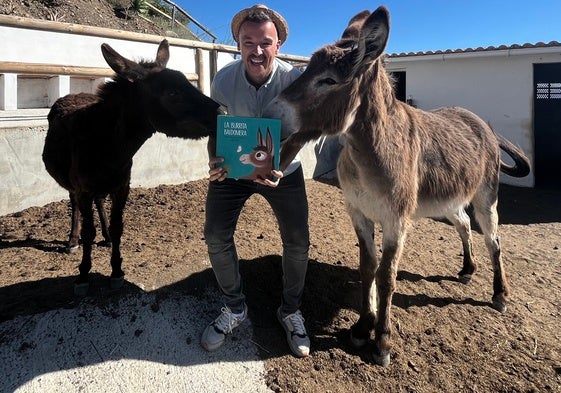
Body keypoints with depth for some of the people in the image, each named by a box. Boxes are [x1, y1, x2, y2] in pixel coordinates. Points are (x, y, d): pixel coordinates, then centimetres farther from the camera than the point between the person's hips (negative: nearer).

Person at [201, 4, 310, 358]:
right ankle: (235, 307, 18)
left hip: (282, 170, -1)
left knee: (297, 241, -3)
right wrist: (214, 161, -31)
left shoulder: (294, 79, -23)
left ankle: (291, 311, 23)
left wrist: (279, 166, -43)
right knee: (216, 236, -6)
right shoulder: (224, 80, -18)